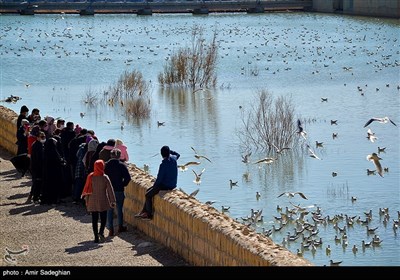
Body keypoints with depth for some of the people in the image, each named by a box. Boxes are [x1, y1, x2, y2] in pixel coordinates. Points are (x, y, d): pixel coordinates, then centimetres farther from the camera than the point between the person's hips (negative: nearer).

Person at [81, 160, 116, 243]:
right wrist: (112, 201, -3)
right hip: (103, 202, -1)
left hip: (92, 202, 2)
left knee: (94, 219, 7)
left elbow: (87, 189, 2)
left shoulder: (90, 177, -4)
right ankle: (101, 232, -14)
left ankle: (96, 237, 6)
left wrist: (86, 200, 13)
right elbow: (110, 190, -8)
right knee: (103, 218, 10)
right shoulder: (105, 178, -9)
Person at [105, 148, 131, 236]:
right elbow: (128, 177, -12)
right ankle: (120, 227, 27)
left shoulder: (106, 165, -3)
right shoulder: (122, 165, -7)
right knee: (119, 209, 15)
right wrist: (123, 184, 4)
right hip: (119, 190, -1)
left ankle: (110, 229, 1)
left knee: (109, 210, 5)